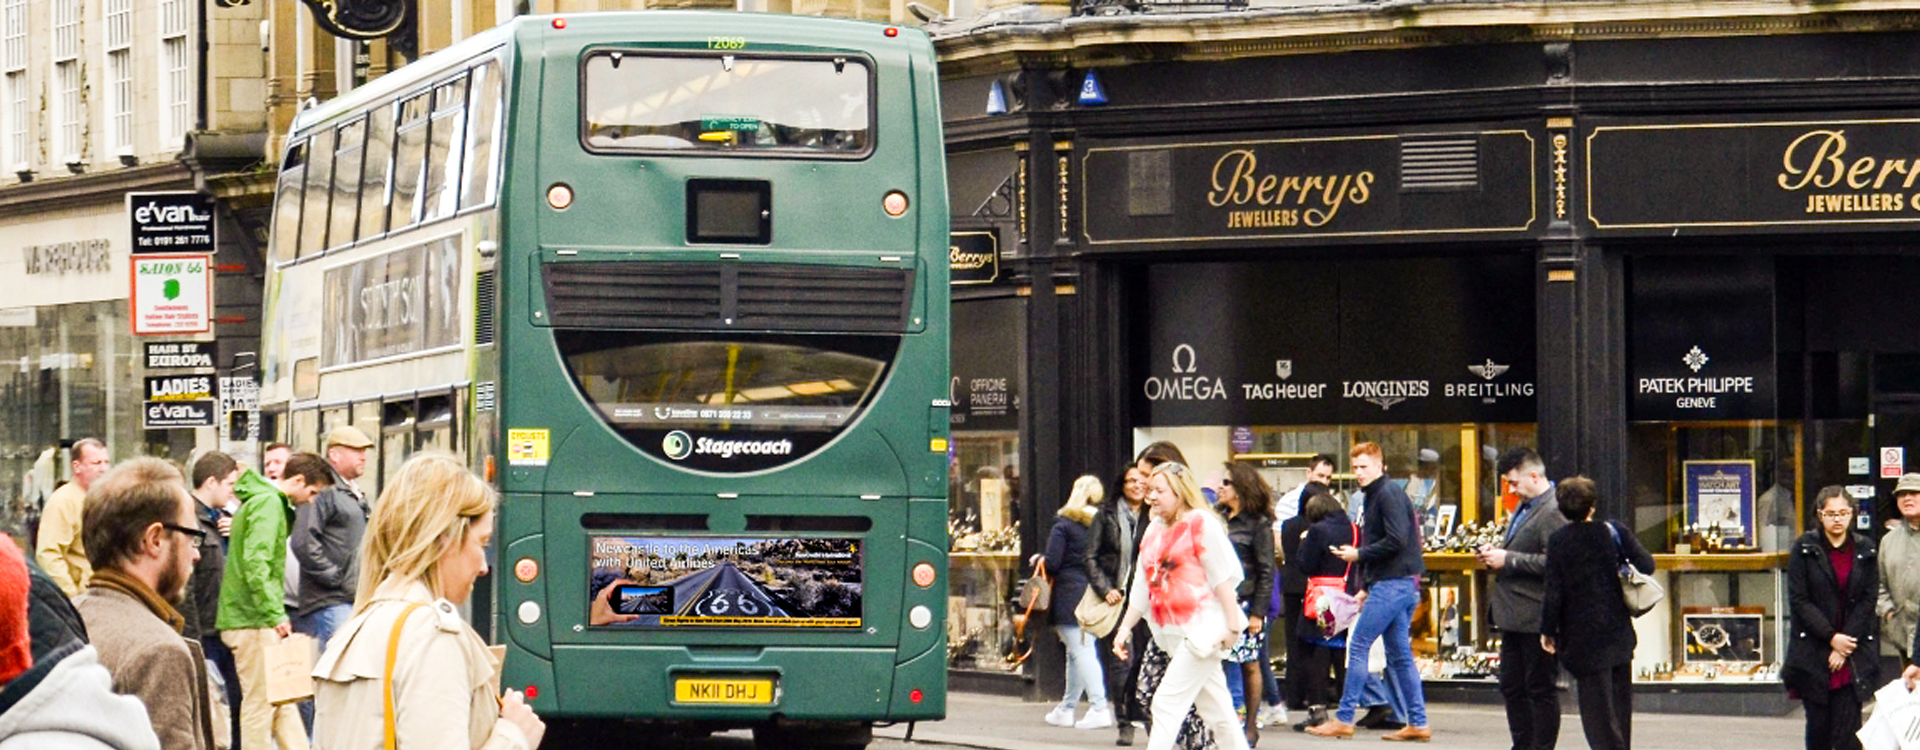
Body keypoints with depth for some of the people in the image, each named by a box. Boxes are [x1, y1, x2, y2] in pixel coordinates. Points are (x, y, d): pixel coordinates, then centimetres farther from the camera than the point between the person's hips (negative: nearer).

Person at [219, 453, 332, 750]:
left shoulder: (275, 503, 18)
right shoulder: (268, 503, -14)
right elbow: (256, 562, -25)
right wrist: (275, 614, -26)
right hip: (252, 620, -10)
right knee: (260, 701, -5)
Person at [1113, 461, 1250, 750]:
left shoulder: (1201, 523, -7)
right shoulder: (1154, 531, 15)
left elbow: (1222, 576, -11)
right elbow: (1142, 589, 17)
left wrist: (1232, 625, -15)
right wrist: (1124, 629, 11)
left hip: (1203, 627, -7)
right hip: (1174, 633, 7)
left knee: (1168, 701, -12)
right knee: (1217, 710, 11)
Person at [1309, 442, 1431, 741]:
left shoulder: (1388, 493, -11)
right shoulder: (1373, 496, 19)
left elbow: (1397, 540, -21)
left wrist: (1358, 554, -13)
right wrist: (1366, 587, 18)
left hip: (1393, 584, -10)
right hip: (1389, 584, 10)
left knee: (1357, 646, -7)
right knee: (1399, 654, 9)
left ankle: (1344, 719, -5)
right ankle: (1417, 724, 9)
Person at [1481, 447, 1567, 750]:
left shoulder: (1554, 512, -16)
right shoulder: (1525, 508, 17)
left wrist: (1507, 560, -20)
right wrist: (1495, 554, 10)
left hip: (1537, 618, -10)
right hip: (1514, 617, 10)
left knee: (1540, 689, -1)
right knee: (1512, 688, 14)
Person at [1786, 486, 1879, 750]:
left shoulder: (1865, 550, 5)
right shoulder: (1804, 548, 0)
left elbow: (1868, 602, 2)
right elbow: (1798, 600, -4)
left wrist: (1845, 643, -8)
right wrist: (1831, 637, -11)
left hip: (1854, 655, 1)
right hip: (1813, 654, -1)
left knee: (1848, 728, -6)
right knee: (1818, 723, 3)